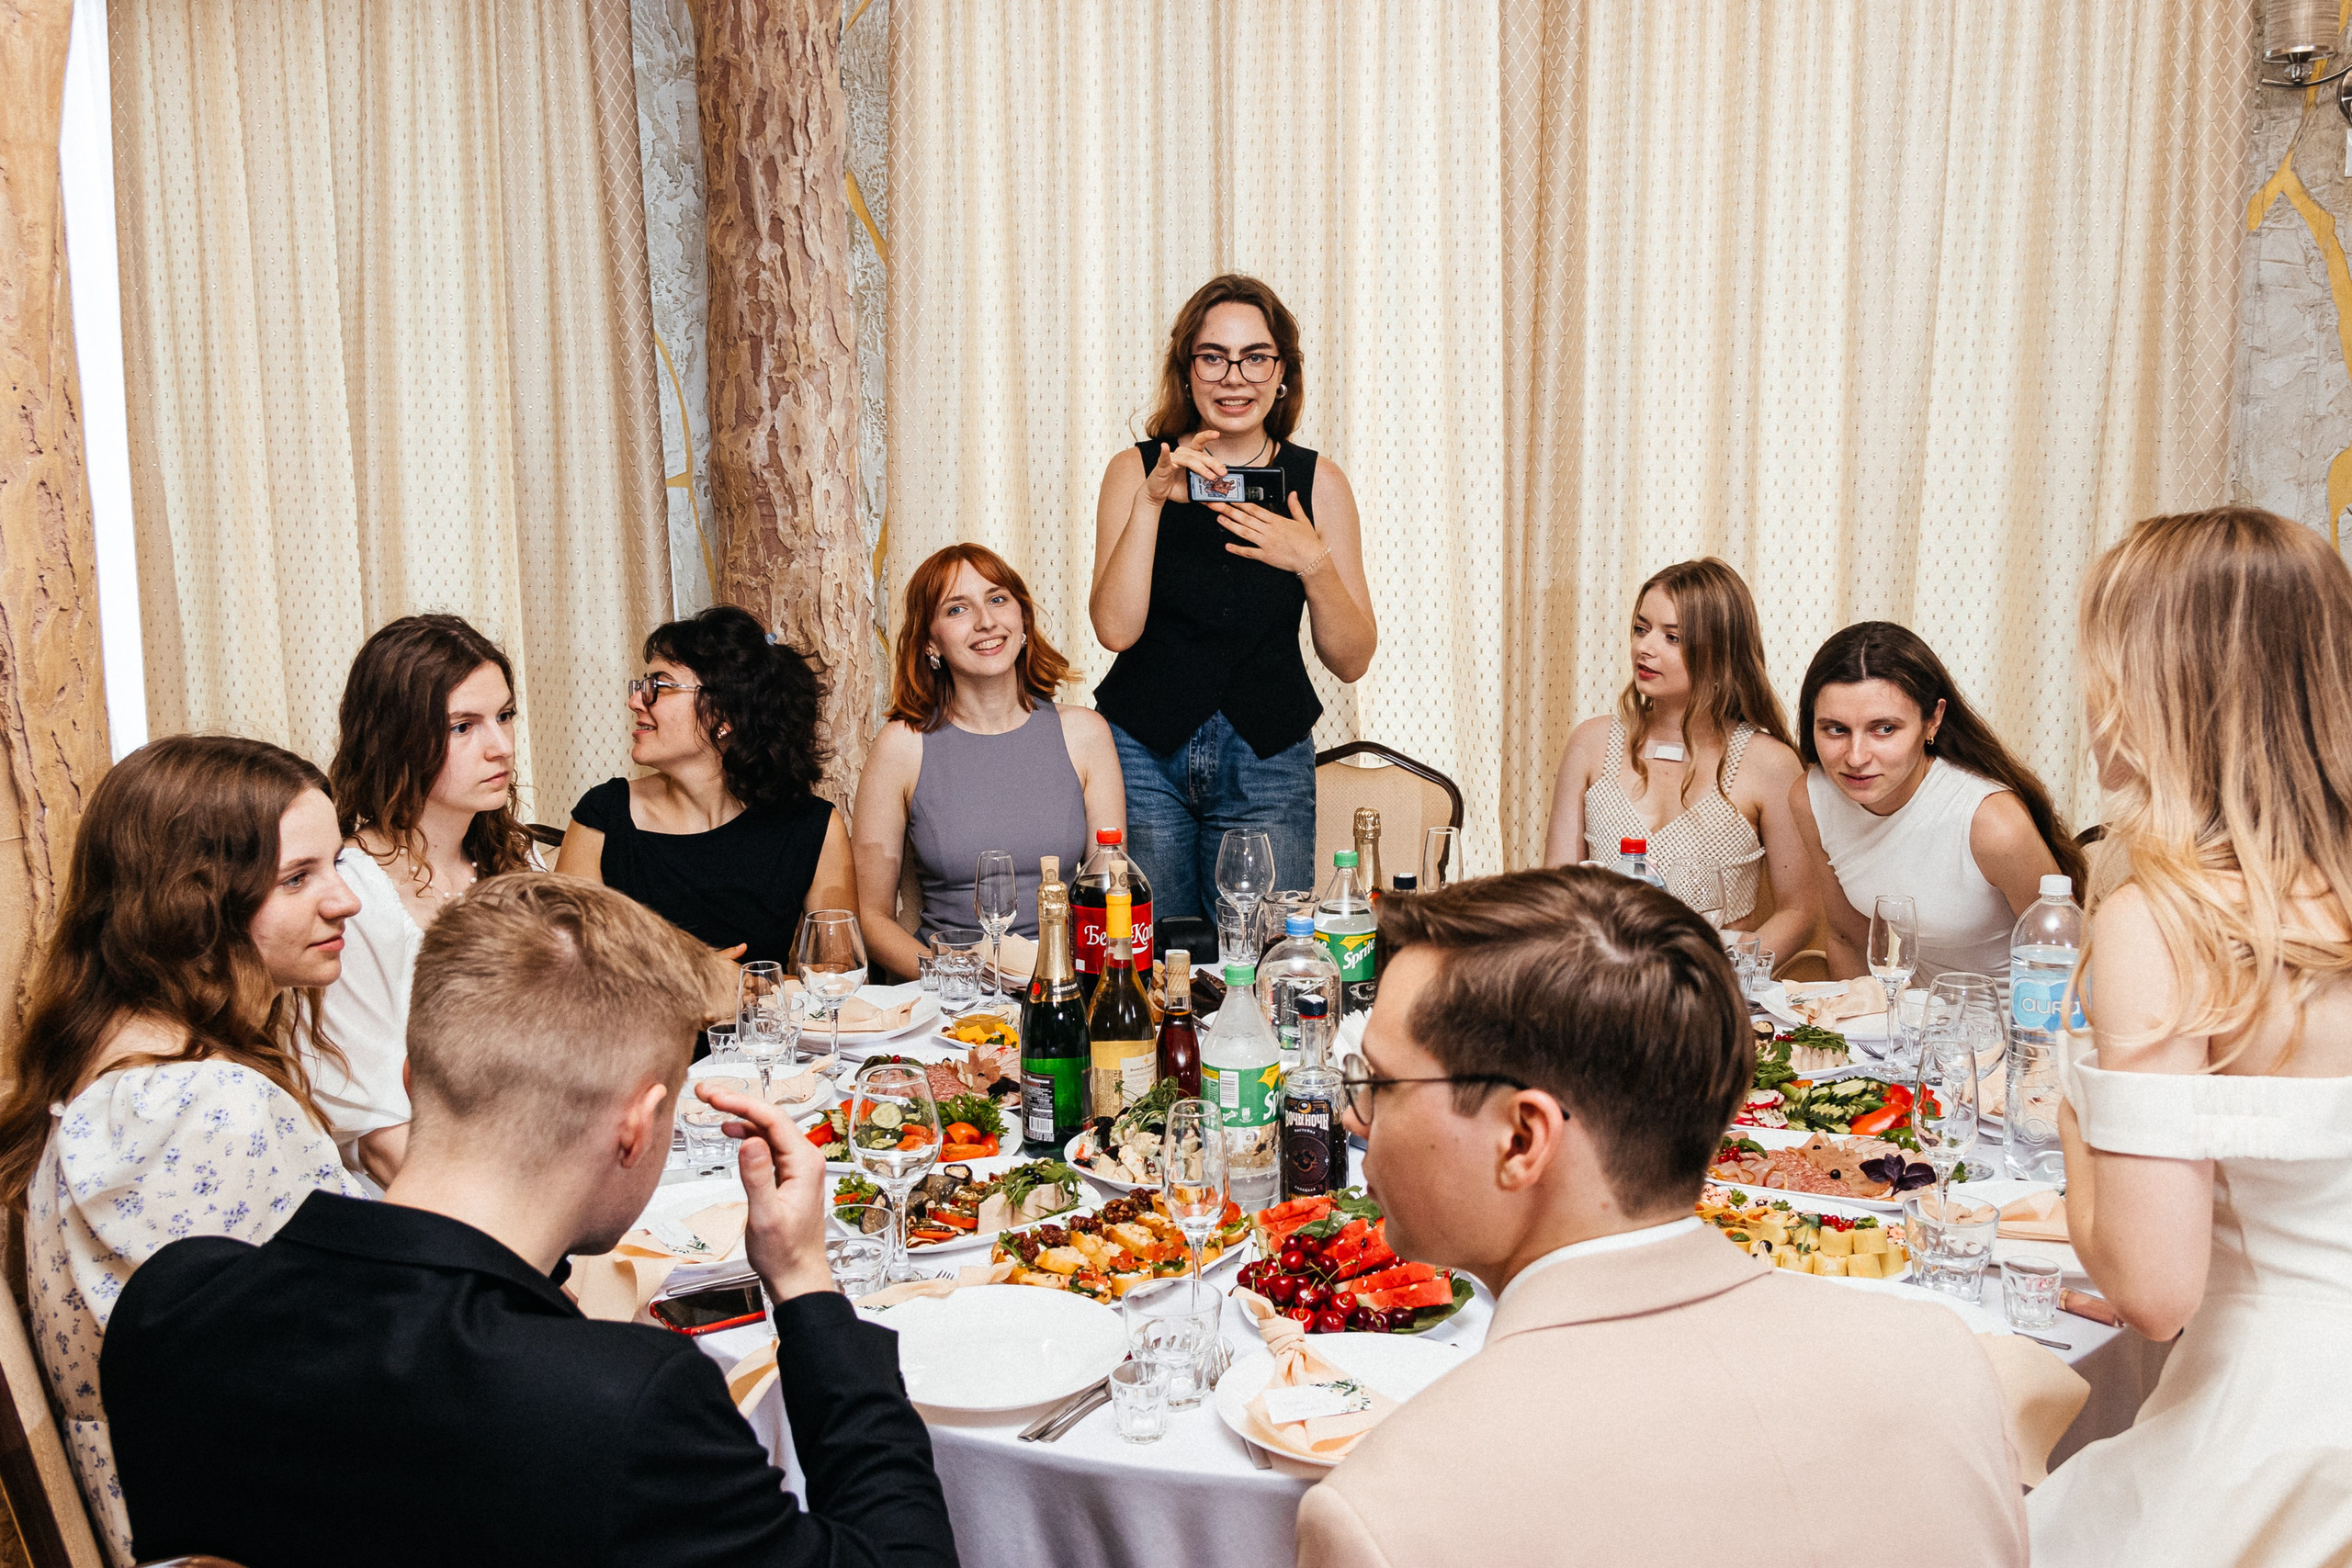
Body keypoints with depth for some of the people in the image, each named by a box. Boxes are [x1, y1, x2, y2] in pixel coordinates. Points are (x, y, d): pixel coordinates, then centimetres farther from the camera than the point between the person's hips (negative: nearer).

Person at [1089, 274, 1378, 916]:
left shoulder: (1317, 481, 1)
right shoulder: (1136, 470, -1)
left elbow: (1351, 661, -1)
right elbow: (1116, 628, -14)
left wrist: (1312, 564, -17)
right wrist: (1152, 500, -20)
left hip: (1268, 761, 1)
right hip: (1143, 749, 0)